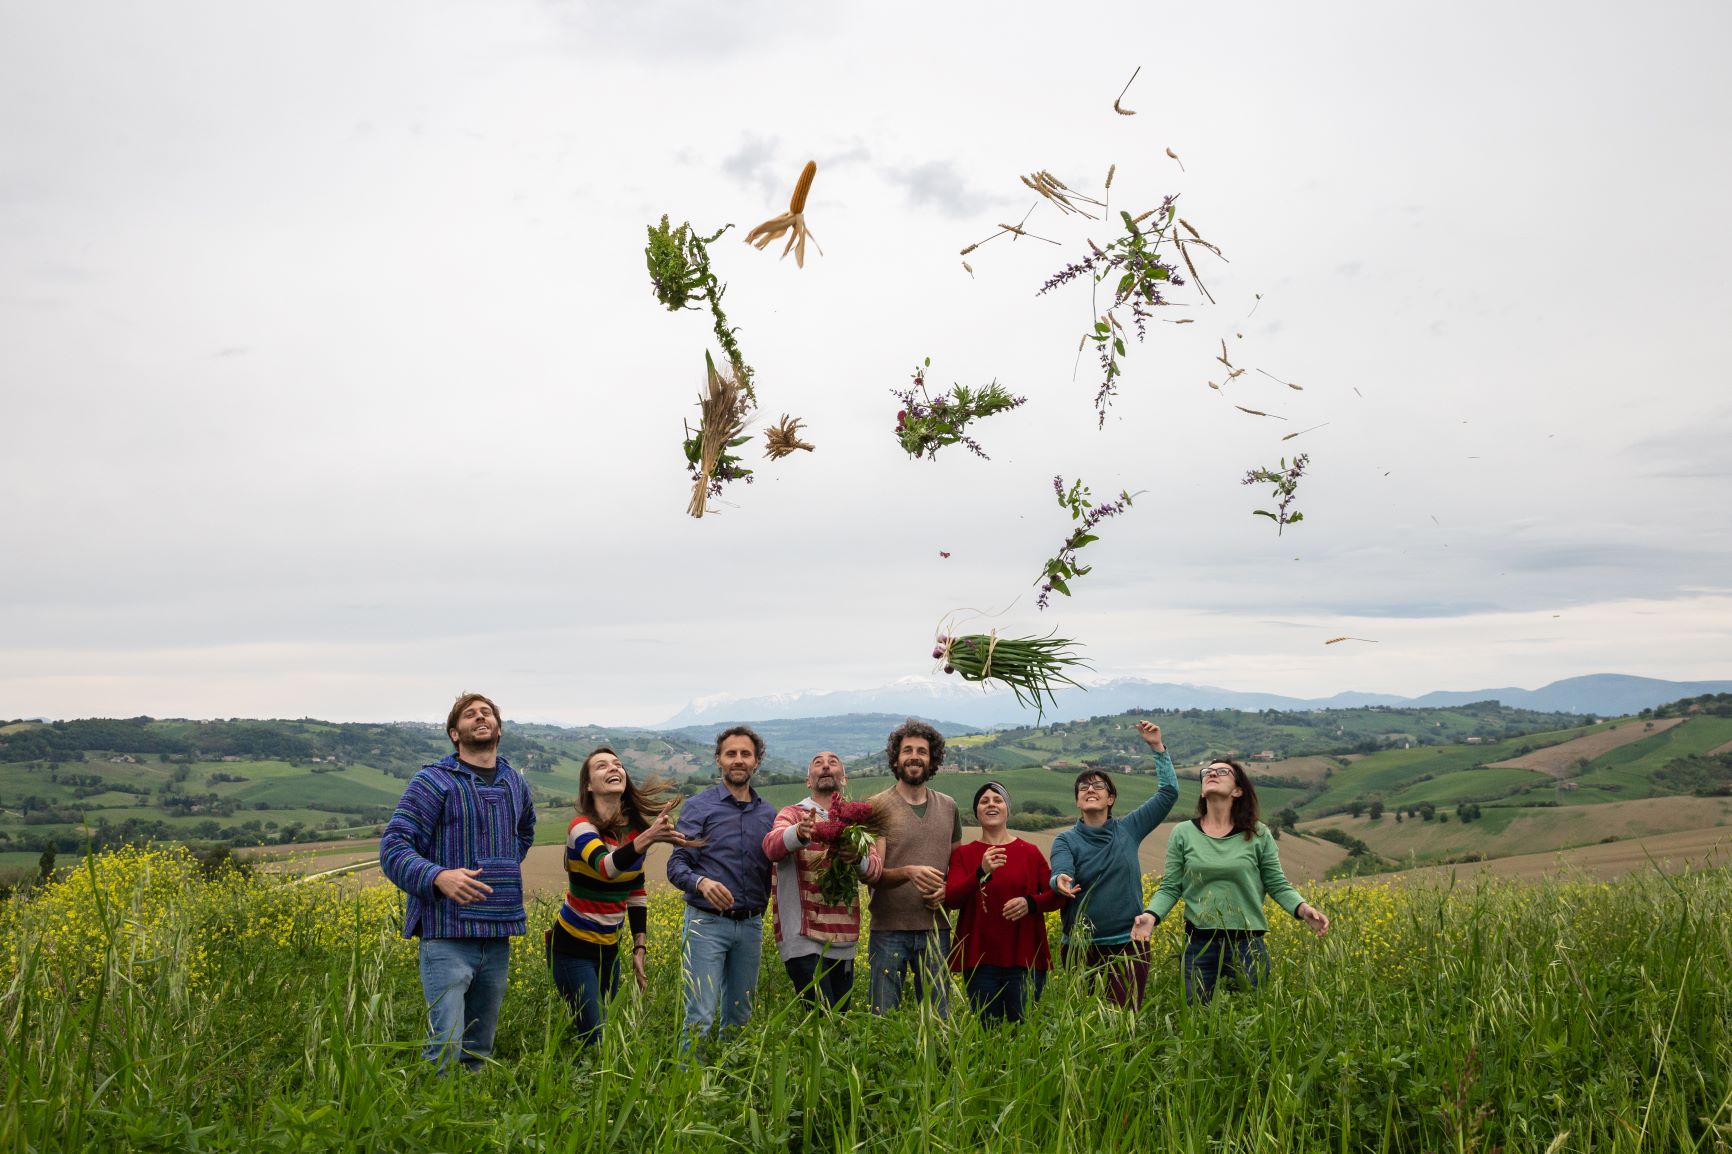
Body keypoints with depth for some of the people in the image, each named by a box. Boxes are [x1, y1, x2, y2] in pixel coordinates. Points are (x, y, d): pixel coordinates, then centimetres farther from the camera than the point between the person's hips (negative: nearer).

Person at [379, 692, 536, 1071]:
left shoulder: (515, 784, 14)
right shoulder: (434, 781, -4)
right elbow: (393, 847, -11)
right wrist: (438, 877, -28)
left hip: (498, 937, 6)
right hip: (448, 935, -6)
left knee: (479, 1050, 13)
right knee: (446, 1048, -12)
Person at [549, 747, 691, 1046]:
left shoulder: (636, 828, 0)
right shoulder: (582, 827, -19)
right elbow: (605, 868, -41)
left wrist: (640, 947, 8)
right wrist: (647, 838, -57)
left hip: (609, 948, 6)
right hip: (573, 948, -6)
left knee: (606, 1027, 11)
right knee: (595, 1036, -7)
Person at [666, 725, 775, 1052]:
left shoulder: (768, 814, 11)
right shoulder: (698, 807, -2)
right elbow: (676, 865, -8)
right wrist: (701, 882, -27)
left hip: (750, 925, 4)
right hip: (707, 922, -4)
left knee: (739, 1017, 10)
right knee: (700, 1016, -10)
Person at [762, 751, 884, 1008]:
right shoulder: (793, 814, 1)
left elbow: (875, 869, -3)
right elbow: (772, 846, -21)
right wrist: (798, 833, -44)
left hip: (843, 941, 5)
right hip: (804, 939, -5)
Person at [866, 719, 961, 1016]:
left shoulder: (948, 807, 10)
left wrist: (946, 890, -5)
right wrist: (908, 872, -27)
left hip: (935, 927, 4)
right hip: (889, 927, -3)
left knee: (939, 1017, 9)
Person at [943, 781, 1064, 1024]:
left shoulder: (1030, 853, 6)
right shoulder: (962, 854, 6)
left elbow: (1056, 896, 6)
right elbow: (951, 899, -7)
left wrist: (1030, 903, -15)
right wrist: (982, 872, -23)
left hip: (1024, 958, 0)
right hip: (980, 959, 0)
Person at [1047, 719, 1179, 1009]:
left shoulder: (1128, 829, 7)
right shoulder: (1066, 840, 3)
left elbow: (1169, 793, 5)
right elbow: (1061, 871, -16)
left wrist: (1158, 747, -1)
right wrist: (1060, 881, -40)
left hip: (1128, 943, 1)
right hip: (1082, 945, -1)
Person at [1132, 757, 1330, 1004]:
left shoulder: (1259, 835, 1)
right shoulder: (1183, 834, 1)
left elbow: (1277, 886, 4)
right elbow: (1170, 888, 2)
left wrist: (1303, 909, -15)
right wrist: (1151, 915, -17)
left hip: (1247, 944, 0)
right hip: (1199, 943, 0)